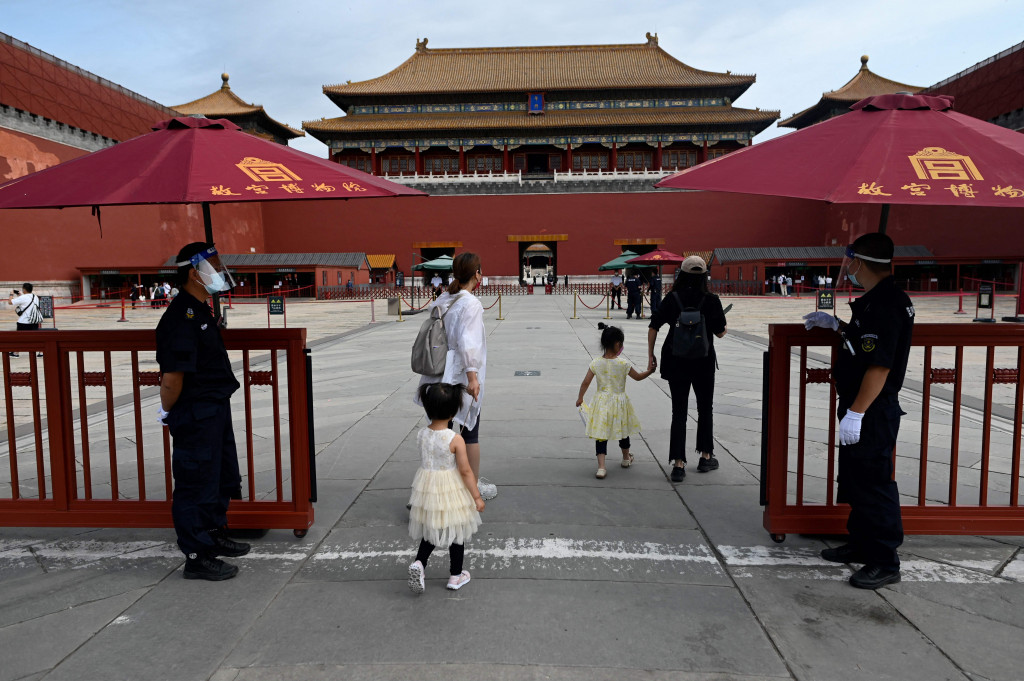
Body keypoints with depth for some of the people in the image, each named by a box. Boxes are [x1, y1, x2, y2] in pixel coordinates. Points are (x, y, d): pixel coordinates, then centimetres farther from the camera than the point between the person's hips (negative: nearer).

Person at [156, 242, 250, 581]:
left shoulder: (201, 311, 11)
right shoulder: (182, 317, -22)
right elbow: (172, 377, -25)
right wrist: (167, 413, -10)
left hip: (216, 410, 10)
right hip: (195, 416, -10)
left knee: (222, 476, 22)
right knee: (197, 484, 2)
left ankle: (215, 535, 40)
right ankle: (197, 557, 15)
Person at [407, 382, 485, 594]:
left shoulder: (422, 435, -7)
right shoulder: (455, 439, -20)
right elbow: (465, 471, -16)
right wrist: (477, 497, -7)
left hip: (427, 487, 4)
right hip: (451, 491, -4)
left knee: (431, 531, 21)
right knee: (456, 533, 14)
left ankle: (419, 563, 0)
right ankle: (456, 576, 25)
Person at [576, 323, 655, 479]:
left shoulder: (596, 363, -8)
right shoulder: (623, 363, -13)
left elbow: (585, 382, -3)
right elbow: (638, 377, 1)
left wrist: (580, 398, 10)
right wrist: (649, 371, 15)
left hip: (602, 402, 1)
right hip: (619, 402, 0)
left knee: (601, 433, 2)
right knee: (623, 431, 21)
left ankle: (601, 467, -8)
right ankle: (626, 458, 42)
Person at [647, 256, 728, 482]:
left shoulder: (672, 298, -4)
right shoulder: (711, 300, -7)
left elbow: (653, 327, -6)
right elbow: (720, 332, -2)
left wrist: (651, 354, 3)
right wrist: (725, 329, 21)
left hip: (676, 361, 1)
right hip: (703, 362, -1)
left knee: (678, 412, 5)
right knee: (705, 409, 17)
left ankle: (678, 463, 0)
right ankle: (706, 457, 27)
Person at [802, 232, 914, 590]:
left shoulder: (886, 304, -22)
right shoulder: (877, 299, 12)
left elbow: (880, 366, -27)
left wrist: (856, 412, -26)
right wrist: (834, 324, 25)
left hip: (873, 412, -11)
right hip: (861, 407, 11)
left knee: (874, 485, -2)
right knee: (856, 480, 20)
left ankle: (884, 562, 10)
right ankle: (860, 545, 33)